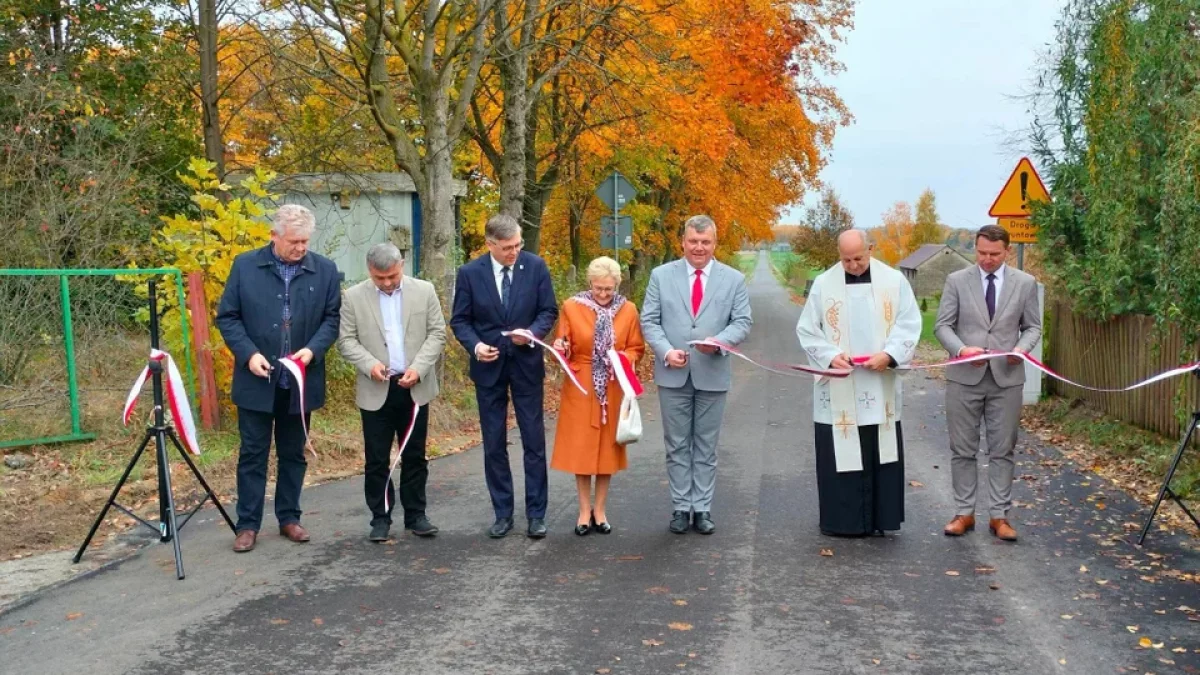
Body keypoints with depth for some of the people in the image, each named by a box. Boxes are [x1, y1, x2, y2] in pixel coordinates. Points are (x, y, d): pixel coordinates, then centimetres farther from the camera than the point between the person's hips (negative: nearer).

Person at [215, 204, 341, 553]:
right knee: (252, 454, 5)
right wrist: (249, 353, -15)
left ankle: (289, 517, 24)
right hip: (256, 381, -1)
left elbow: (333, 317, 2)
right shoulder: (245, 265, -3)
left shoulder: (325, 270, 0)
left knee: (293, 454, 12)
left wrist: (313, 349, -15)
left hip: (300, 382, 2)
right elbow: (227, 316, -1)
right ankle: (248, 524, 14)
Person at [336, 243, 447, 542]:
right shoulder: (354, 296, -1)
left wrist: (418, 367, -12)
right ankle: (380, 518, 15)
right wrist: (369, 363, -18)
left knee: (414, 456, 9)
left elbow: (437, 333, 1)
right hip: (375, 390, -1)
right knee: (376, 459, 4)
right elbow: (346, 340, -1)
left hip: (415, 388, 1)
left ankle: (416, 515, 19)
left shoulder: (424, 291, 0)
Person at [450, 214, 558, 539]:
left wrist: (532, 332, -19)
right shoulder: (470, 273, -5)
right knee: (494, 445, 7)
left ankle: (536, 514, 13)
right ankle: (502, 513, 19)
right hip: (488, 366, 0)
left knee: (534, 442, 3)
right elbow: (460, 320, 0)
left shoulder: (535, 266, -5)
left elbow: (549, 311, 0)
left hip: (526, 364, 0)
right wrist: (475, 345, -19)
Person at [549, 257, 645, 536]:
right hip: (581, 389, -1)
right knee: (580, 448, 3)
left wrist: (625, 359, -15)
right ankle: (584, 511, 15)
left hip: (612, 389, 1)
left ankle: (600, 510, 20)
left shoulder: (628, 310, 0)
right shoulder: (571, 307, -4)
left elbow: (636, 348, 5)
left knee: (608, 447, 7)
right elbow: (564, 350, 0)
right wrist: (560, 350, -22)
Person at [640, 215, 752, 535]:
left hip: (712, 374, 0)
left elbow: (742, 322, -2)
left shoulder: (734, 279, 2)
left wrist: (719, 341, -21)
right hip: (673, 374, 0)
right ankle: (681, 507, 15)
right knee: (677, 445, 7)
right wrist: (666, 351, -16)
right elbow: (649, 320, 0)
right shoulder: (661, 275, 2)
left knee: (706, 446, 7)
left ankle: (702, 509, 15)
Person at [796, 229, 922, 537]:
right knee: (840, 454, 1)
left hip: (881, 386, 1)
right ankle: (841, 520, 10)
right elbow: (806, 330, 2)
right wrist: (830, 355, -14)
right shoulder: (823, 283, 1)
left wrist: (889, 354, -16)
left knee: (883, 454, 4)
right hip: (838, 389, -1)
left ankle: (880, 517, 15)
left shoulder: (894, 280, 2)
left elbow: (909, 324, 1)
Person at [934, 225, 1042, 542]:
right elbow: (942, 325, 0)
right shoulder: (956, 281, 1)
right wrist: (961, 349, -18)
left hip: (1006, 377, 1)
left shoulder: (1025, 283, 4)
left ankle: (999, 515, 12)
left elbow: (1033, 326, 8)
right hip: (964, 377, 0)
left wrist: (1022, 348, -13)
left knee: (1002, 450, 4)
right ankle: (964, 513, 14)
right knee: (963, 449, 5)